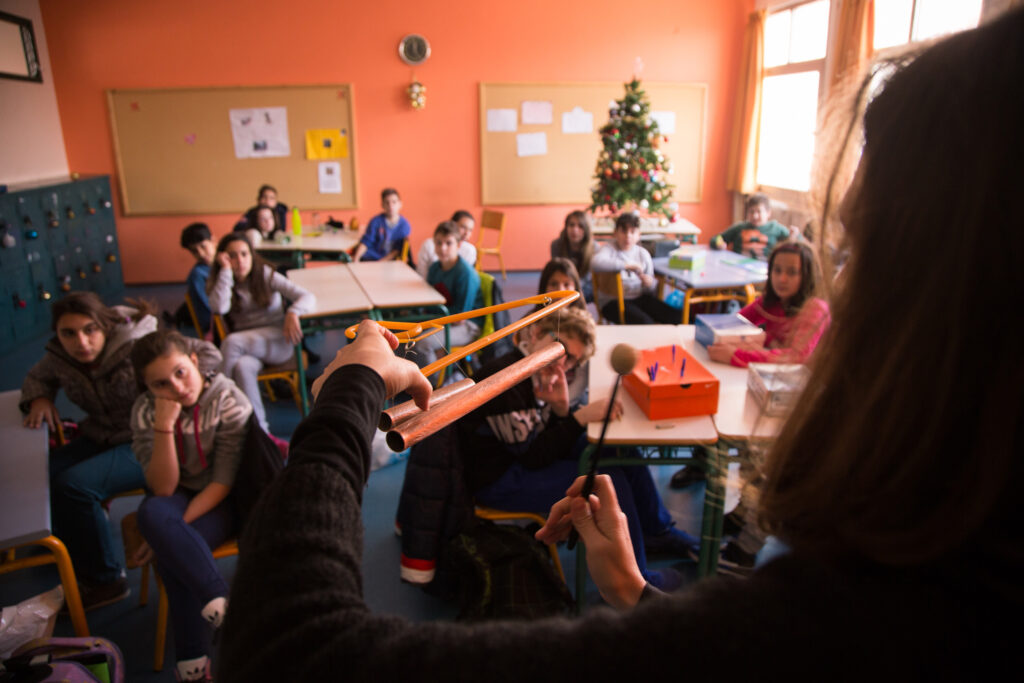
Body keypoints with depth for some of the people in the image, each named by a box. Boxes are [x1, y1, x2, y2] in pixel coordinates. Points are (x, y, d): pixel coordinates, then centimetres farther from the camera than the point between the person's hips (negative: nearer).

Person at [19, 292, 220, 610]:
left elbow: (209, 354, -22)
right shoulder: (59, 356, -1)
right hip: (100, 438, 7)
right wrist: (39, 399, -1)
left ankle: (105, 580, -5)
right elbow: (37, 378, 22)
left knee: (73, 485, -24)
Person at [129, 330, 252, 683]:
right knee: (151, 513, -34)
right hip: (177, 496, 3)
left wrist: (171, 532, -26)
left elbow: (223, 482, -17)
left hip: (219, 500, -2)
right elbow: (163, 489, -19)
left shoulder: (229, 401, -17)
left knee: (173, 554, -31)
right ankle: (219, 601, -35)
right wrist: (164, 425, -31)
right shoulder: (145, 411, -10)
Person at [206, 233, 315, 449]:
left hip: (277, 340, -2)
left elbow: (308, 297, -7)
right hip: (246, 344, 2)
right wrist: (226, 270, -10)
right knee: (242, 367, -34)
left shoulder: (266, 275, 3)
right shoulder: (218, 282, 9)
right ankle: (261, 433, -34)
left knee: (231, 342, -32)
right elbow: (219, 308, -15)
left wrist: (293, 312, -29)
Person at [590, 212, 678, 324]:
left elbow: (650, 289, 15)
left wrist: (649, 283, -12)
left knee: (675, 317, -15)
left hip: (640, 297, 5)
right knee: (645, 322, -31)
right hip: (613, 301, -5)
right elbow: (595, 264, -28)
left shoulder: (643, 253, 13)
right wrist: (628, 265, -24)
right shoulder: (609, 249, -3)